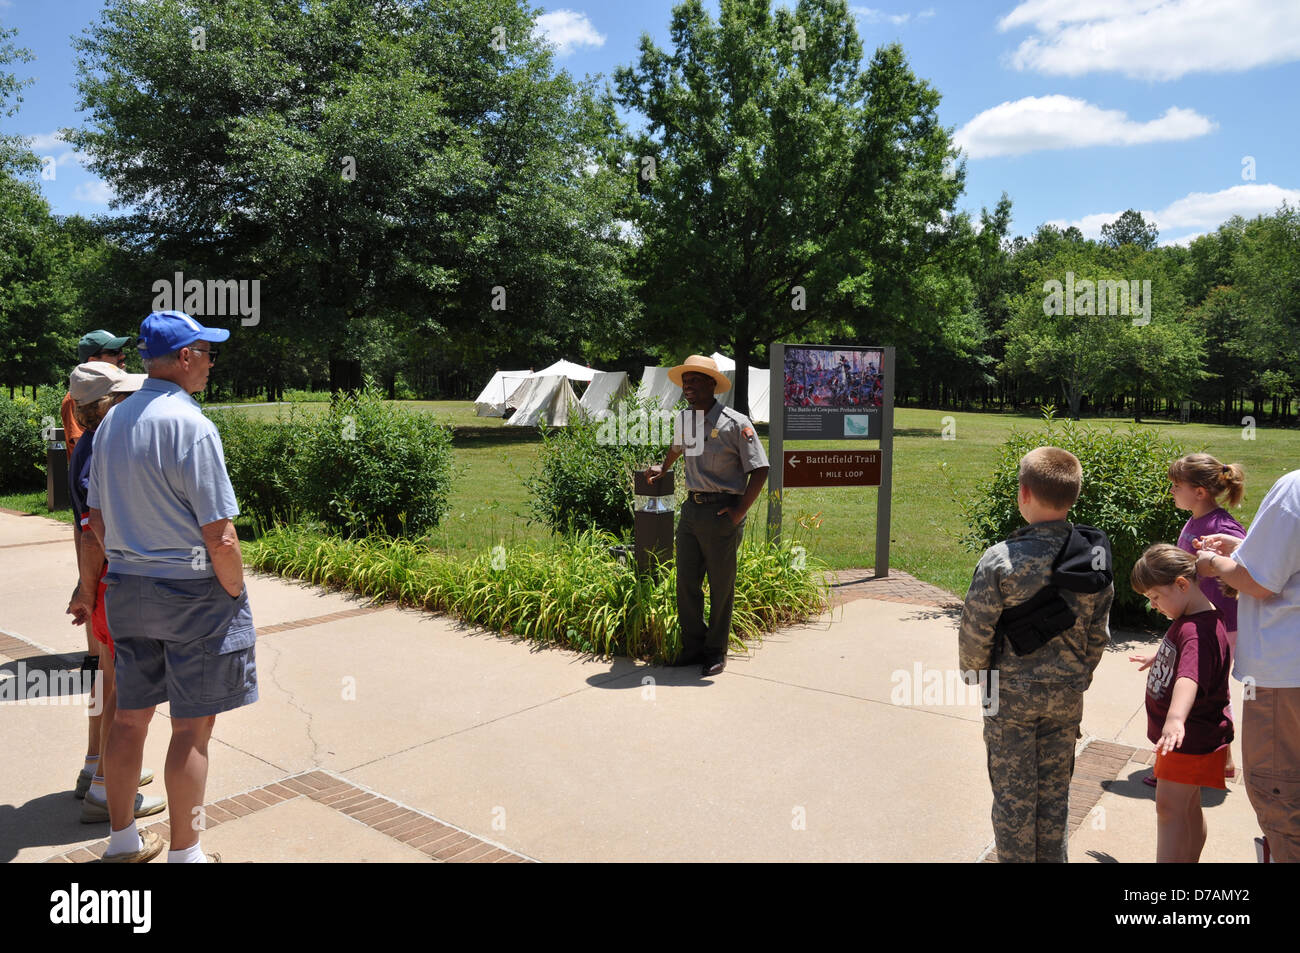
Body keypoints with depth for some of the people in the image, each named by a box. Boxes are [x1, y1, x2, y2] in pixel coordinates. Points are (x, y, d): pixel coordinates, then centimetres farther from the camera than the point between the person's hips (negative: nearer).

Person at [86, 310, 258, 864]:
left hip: (127, 590, 8)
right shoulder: (191, 427, -18)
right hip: (193, 591, -8)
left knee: (130, 715, 17)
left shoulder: (111, 422, 7)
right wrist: (236, 596, -6)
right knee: (193, 725, 4)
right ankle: (184, 852, 15)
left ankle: (122, 841, 32)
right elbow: (220, 538, -19)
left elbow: (96, 519, 13)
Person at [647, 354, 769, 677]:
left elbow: (760, 470, -9)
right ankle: (694, 646, 21)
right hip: (691, 507, 6)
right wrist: (663, 469, 46)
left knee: (721, 585, 3)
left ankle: (716, 651, 16)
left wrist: (740, 511, -12)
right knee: (686, 582, 7)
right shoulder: (682, 419, 10)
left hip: (721, 512, -6)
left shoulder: (735, 423, -10)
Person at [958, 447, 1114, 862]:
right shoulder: (1096, 559, -5)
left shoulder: (1001, 559, -20)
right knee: (1054, 790, 18)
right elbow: (1098, 634, 3)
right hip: (1067, 695, 4)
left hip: (1011, 695, -4)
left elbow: (976, 631, -15)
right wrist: (1079, 678, 18)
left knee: (1013, 794, 10)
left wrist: (973, 671, 4)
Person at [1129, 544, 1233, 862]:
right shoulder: (1188, 619, 6)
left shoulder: (1200, 630, -28)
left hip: (1192, 736, -10)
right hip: (1187, 731, 10)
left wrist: (1175, 718, -62)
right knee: (1187, 806, 17)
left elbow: (1190, 676, -47)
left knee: (1170, 806, -11)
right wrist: (1158, 658, 49)